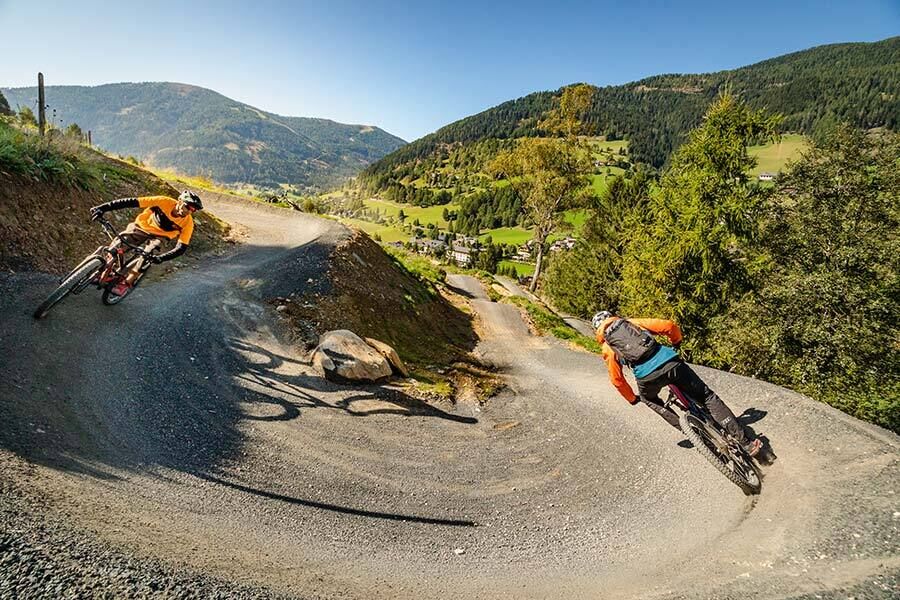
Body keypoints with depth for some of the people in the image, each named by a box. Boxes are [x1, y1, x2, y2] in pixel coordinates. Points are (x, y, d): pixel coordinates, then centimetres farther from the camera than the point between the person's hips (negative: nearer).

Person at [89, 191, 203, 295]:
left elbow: (181, 248, -30)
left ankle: (126, 283, -14)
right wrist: (103, 208, -37)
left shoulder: (188, 223, -26)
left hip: (158, 236, 0)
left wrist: (161, 258, -45)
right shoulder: (165, 202, -29)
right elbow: (131, 202, -30)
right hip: (142, 227, 0)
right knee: (116, 247, -20)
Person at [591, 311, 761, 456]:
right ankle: (747, 442, 15)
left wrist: (632, 399, 36)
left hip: (647, 378, -1)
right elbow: (669, 326, 12)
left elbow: (617, 380, 20)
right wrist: (677, 343, 32)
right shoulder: (633, 322, 21)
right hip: (670, 362, 1)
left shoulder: (607, 348, 18)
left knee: (648, 398, 35)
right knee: (707, 396, 18)